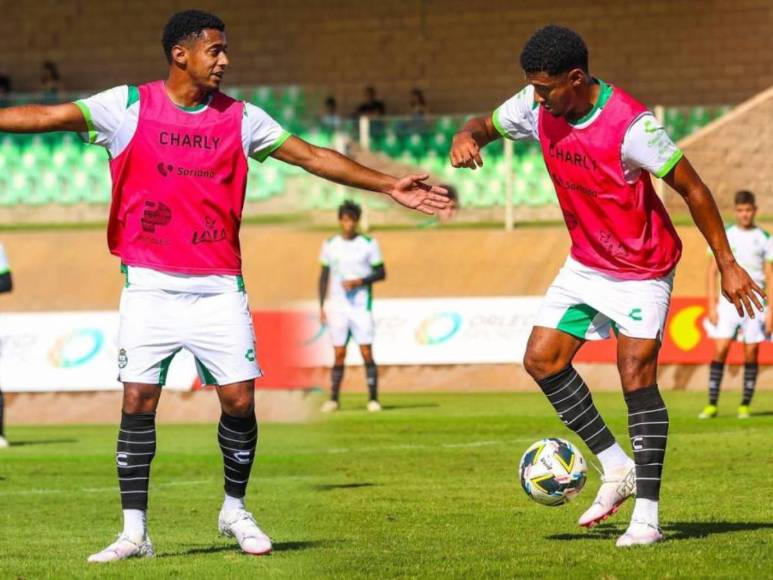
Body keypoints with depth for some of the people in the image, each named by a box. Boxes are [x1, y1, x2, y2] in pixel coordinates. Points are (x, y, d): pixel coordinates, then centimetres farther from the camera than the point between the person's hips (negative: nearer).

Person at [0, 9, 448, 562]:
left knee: (240, 400, -3)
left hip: (219, 288, 2)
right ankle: (134, 532, 1)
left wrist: (387, 185, 8)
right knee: (138, 401, -6)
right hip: (150, 286, -2)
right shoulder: (128, 106, -1)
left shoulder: (240, 118, 6)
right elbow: (47, 117, -7)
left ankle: (235, 511, 19)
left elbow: (311, 155, 11)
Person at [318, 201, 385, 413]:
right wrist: (321, 306, 7)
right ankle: (333, 399, 6)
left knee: (367, 353, -7)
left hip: (361, 306, -2)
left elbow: (381, 273, 3)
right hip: (337, 306, 2)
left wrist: (360, 281, -14)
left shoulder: (369, 244, 1)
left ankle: (373, 399, -3)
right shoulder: (330, 245, 7)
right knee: (339, 354, 1)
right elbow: (324, 276, 13)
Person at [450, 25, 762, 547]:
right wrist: (468, 137, -17)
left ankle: (647, 515, -9)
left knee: (637, 376, -13)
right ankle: (618, 468, 12)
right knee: (541, 359, 0)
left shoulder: (631, 124, -29)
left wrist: (726, 264, -19)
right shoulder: (538, 107, -10)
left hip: (643, 270, -7)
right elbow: (488, 125, 9)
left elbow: (692, 188, -21)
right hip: (585, 264, 7)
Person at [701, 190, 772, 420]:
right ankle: (712, 405, -7)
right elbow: (712, 271, 7)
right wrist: (711, 306, -1)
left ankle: (745, 406, 6)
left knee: (751, 354, -1)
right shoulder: (724, 236, 7)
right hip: (728, 300, 0)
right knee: (720, 351, -9)